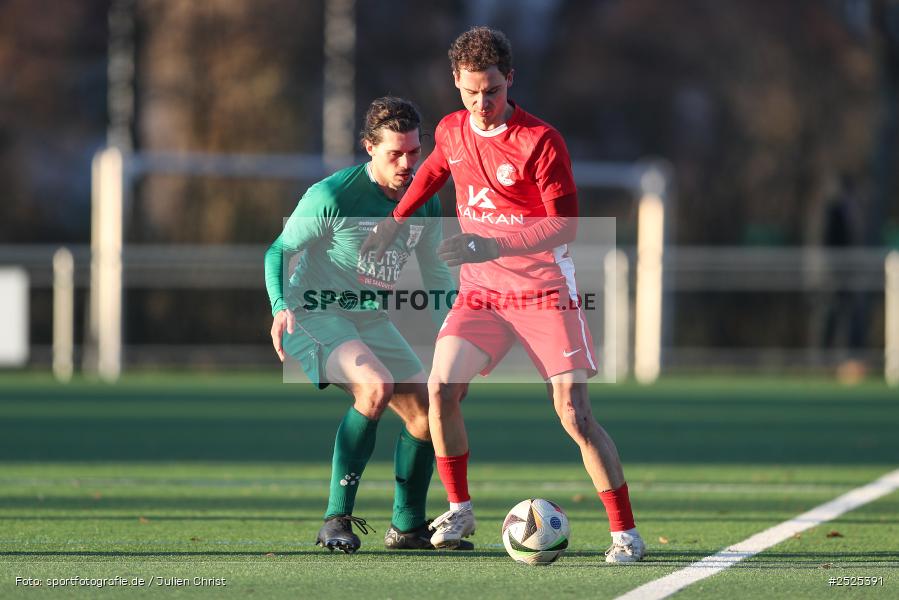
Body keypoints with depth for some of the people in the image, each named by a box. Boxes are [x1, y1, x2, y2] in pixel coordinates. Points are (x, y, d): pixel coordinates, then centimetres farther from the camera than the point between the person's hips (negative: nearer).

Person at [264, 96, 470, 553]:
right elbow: (279, 251, -11)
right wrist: (280, 306, -27)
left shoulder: (424, 201, 1)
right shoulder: (333, 195, -19)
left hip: (371, 321, 7)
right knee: (376, 386, -31)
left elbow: (435, 272, 15)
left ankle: (408, 527, 23)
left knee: (425, 413, 2)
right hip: (316, 314, -7)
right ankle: (336, 519, -25)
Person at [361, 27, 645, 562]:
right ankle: (459, 511, 4)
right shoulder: (451, 132, 4)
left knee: (574, 412, -12)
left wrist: (496, 246, -29)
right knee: (441, 388, -14)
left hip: (545, 291, -5)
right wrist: (395, 222, 26)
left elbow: (565, 226, -19)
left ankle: (626, 533, -5)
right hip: (481, 291, 5)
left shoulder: (540, 140, -15)